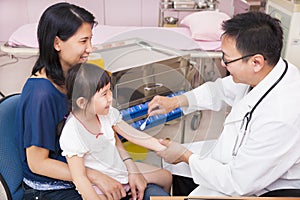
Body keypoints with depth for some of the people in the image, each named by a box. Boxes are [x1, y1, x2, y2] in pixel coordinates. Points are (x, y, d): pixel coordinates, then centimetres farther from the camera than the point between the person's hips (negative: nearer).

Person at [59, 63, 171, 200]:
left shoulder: (106, 113, -10)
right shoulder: (72, 134, -27)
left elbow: (115, 140, 3)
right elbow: (79, 177, -24)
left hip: (120, 167, 6)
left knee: (166, 177, 10)